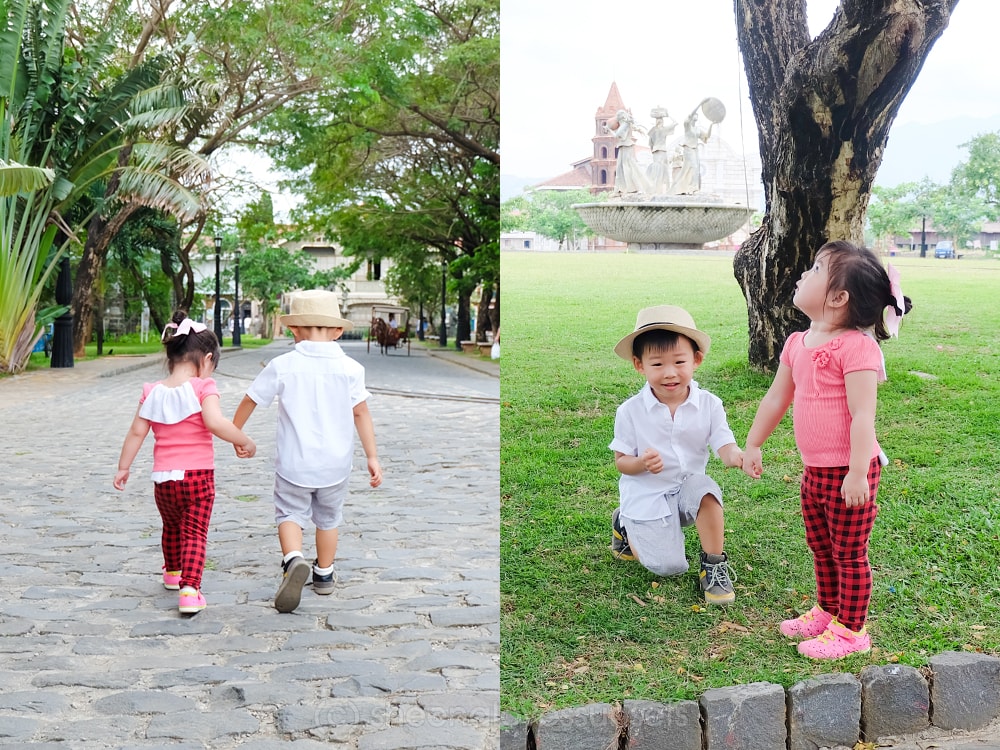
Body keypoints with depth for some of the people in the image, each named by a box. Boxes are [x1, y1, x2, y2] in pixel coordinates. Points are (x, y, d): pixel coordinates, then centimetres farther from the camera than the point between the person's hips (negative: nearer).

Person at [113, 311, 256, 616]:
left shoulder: (152, 392, 4)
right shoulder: (203, 387, -11)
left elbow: (136, 433, 6)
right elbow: (215, 423, -25)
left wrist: (123, 467, 15)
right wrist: (245, 443, -14)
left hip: (163, 479, 5)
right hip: (198, 476, -5)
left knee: (171, 527, 26)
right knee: (194, 534, -1)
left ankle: (172, 573, 46)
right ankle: (189, 588, -17)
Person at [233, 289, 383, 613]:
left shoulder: (282, 366, -7)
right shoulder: (349, 368, -7)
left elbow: (249, 401, 2)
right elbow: (361, 413, -7)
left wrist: (235, 432, 19)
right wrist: (372, 456, -1)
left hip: (294, 463, -2)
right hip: (335, 463, 2)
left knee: (290, 514, 11)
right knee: (328, 518, 20)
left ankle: (293, 560, -17)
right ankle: (324, 575, 34)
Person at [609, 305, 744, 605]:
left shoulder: (709, 405, -9)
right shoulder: (630, 411, -13)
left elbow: (724, 447, -16)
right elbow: (621, 461, -6)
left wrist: (737, 456, -41)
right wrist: (642, 463, -30)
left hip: (687, 486, 2)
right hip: (646, 495, -2)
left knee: (706, 491, -33)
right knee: (669, 568, -8)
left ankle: (714, 566, -11)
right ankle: (625, 525, 23)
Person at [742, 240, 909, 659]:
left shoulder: (856, 347, -20)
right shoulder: (798, 344, 5)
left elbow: (862, 414, -23)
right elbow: (777, 398, 16)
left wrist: (857, 473, -25)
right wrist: (753, 445, 20)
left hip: (848, 472, -8)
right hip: (814, 470, 8)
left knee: (849, 553, 5)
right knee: (821, 548, 21)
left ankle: (851, 630, 18)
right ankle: (827, 612, 38)